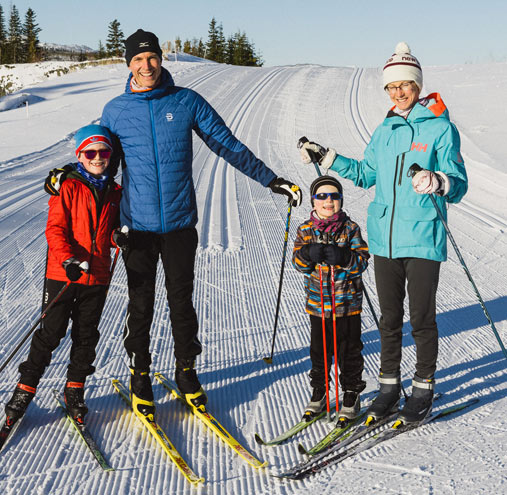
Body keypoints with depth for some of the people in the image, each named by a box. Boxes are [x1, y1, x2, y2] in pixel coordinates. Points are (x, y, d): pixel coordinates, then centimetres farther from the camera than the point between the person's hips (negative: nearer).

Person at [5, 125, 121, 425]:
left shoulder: (115, 192, 10)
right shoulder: (69, 188, -4)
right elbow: (55, 228, -10)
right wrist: (67, 259, -25)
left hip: (97, 276, 4)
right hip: (64, 275, -4)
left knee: (87, 336, 10)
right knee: (50, 333, 0)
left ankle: (75, 389, 25)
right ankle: (26, 389, 13)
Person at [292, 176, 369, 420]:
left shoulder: (350, 229, -4)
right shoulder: (305, 230, 1)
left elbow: (362, 260, -9)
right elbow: (298, 262, -4)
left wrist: (343, 257, -27)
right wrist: (309, 254, -25)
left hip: (347, 301, -2)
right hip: (317, 301, 2)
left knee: (349, 349, 6)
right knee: (319, 348, 13)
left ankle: (351, 393, 20)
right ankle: (319, 390, 29)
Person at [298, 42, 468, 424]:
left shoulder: (441, 128, -5)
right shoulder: (385, 131, 13)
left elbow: (458, 185, -11)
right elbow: (366, 175, 23)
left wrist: (437, 182, -32)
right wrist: (326, 158, 17)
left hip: (423, 239, -5)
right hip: (385, 238, 5)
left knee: (422, 318, 3)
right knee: (389, 317, 12)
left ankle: (424, 389, 19)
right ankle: (389, 385, 24)